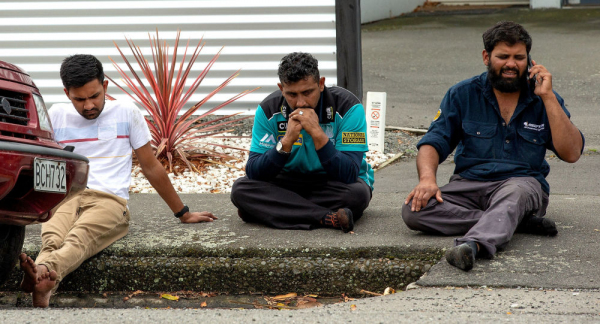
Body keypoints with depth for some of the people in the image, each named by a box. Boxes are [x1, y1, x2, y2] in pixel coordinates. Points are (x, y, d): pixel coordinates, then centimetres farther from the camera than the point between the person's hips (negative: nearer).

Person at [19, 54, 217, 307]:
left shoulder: (126, 113, 13)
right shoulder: (56, 116, 18)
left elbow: (151, 168, 20)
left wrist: (183, 213, 23)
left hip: (110, 200, -2)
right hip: (64, 198, 2)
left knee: (79, 238, -39)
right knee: (52, 239, -37)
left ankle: (42, 275, -71)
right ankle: (43, 286, -69)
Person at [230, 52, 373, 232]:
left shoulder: (347, 107, -19)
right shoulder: (269, 109, -11)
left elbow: (349, 175, -27)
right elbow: (254, 173, -17)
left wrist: (317, 133, -34)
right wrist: (287, 140, -30)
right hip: (289, 182, 3)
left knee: (358, 193, -36)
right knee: (241, 188, -24)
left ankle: (271, 211, -24)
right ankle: (327, 219, -30)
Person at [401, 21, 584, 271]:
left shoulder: (543, 99, 8)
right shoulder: (463, 94, 9)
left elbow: (571, 153, -3)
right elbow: (433, 142, 3)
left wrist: (547, 97, -9)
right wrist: (427, 178, -19)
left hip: (524, 183, -2)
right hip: (469, 184, 2)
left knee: (513, 194, -39)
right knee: (414, 210, -27)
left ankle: (473, 244, -67)